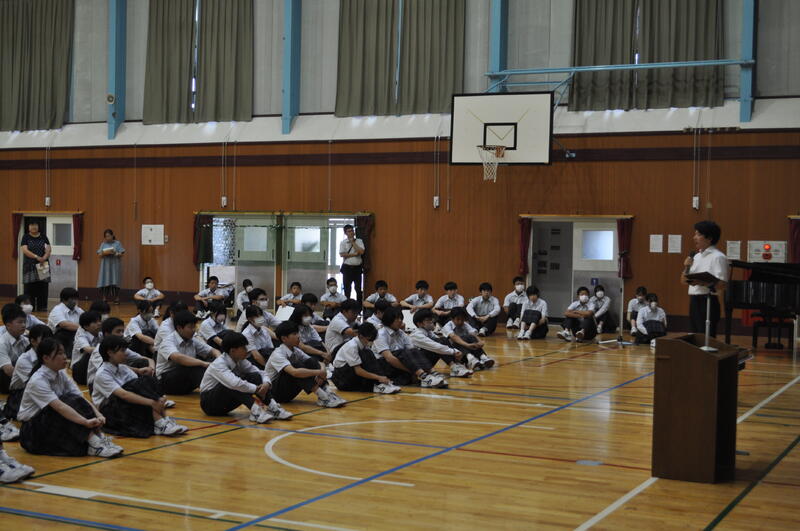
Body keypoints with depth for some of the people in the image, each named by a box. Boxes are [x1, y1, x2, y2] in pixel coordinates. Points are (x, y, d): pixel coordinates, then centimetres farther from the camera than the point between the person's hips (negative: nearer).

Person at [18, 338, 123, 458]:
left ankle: (99, 437, -29)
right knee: (72, 403, -29)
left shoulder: (61, 375, 2)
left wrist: (97, 414, -26)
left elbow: (82, 399, -7)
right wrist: (87, 422, -43)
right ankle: (94, 444, -39)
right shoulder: (37, 381, -21)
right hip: (31, 431, -7)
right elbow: (59, 407, -33)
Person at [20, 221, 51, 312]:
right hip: (30, 266, -2)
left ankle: (42, 307, 3)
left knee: (43, 287, -1)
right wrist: (37, 257, -21)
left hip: (42, 266, 2)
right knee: (29, 288, -4)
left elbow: (48, 249, 1)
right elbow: (25, 250, -9)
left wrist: (44, 258, -18)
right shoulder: (26, 237, 3)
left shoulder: (43, 237, 9)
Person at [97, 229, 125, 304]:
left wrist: (115, 253, -19)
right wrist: (103, 253, -15)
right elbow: (99, 255, 6)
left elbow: (121, 254, -1)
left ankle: (116, 298, 0)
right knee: (105, 282, -4)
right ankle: (104, 298, 0)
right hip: (105, 266, 2)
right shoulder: (103, 244, 10)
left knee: (115, 282, -5)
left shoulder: (117, 243, 3)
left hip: (115, 265, -2)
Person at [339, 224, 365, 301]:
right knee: (347, 288, 2)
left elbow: (361, 252, -10)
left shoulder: (359, 241, 6)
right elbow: (342, 254, -9)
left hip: (357, 267, 1)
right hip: (347, 268, -1)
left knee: (358, 288, 2)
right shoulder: (343, 242, 3)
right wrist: (354, 254, -11)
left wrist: (353, 243, -6)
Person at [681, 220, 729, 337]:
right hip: (694, 301, 8)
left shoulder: (718, 257, -10)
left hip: (708, 301, -8)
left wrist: (701, 283, -28)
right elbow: (684, 280, 18)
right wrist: (686, 267, 0)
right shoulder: (696, 256, 15)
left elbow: (722, 284, -18)